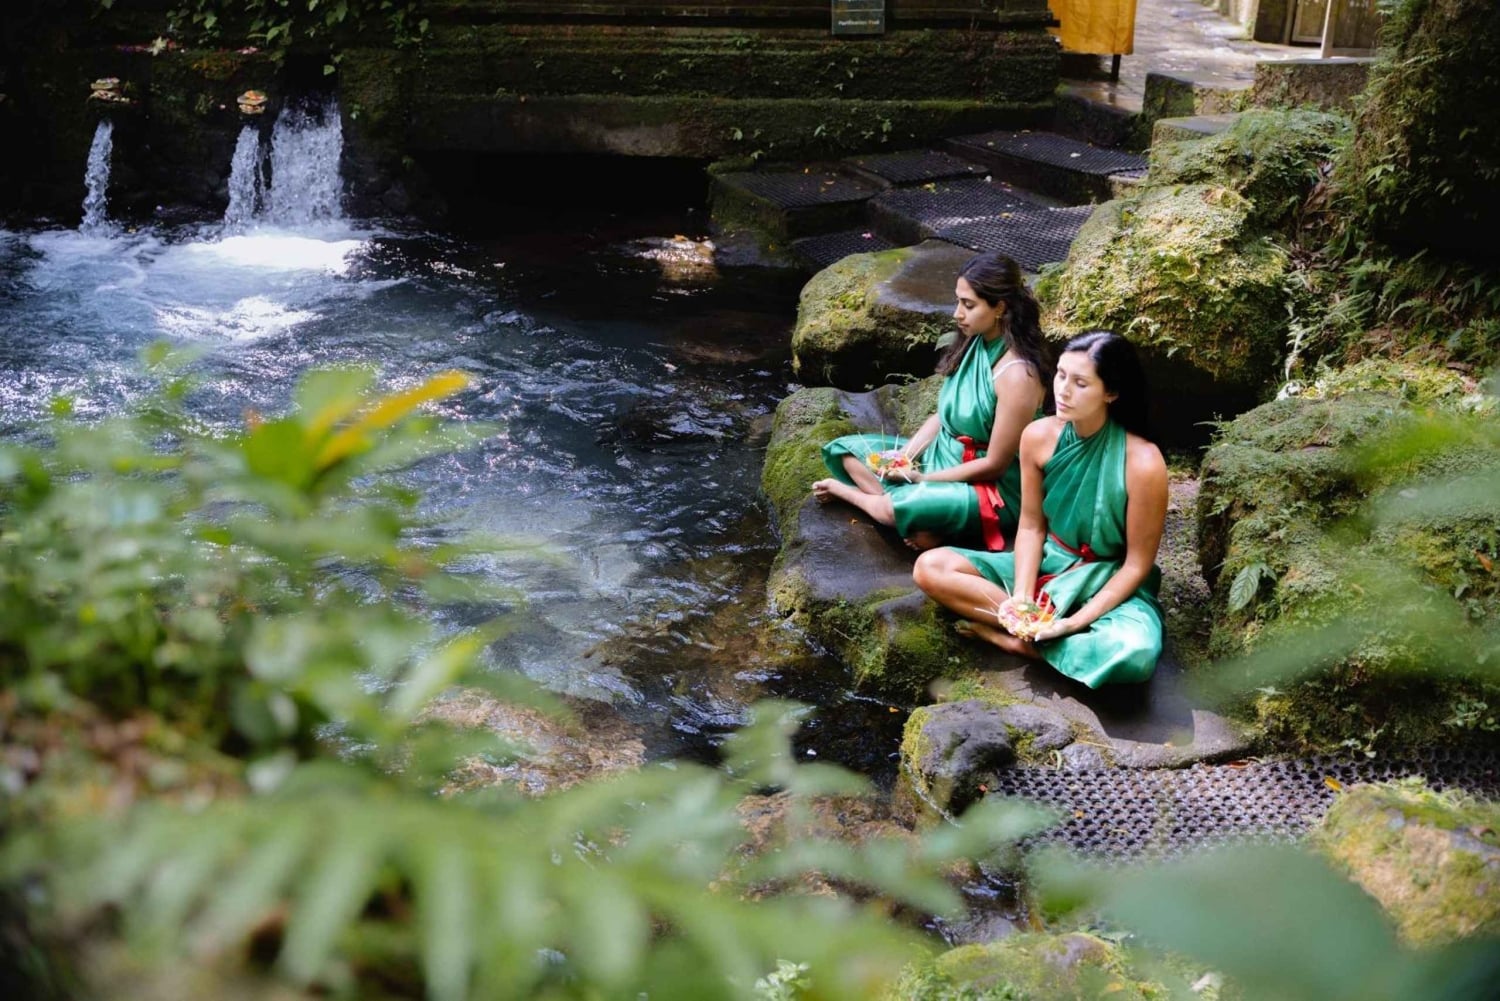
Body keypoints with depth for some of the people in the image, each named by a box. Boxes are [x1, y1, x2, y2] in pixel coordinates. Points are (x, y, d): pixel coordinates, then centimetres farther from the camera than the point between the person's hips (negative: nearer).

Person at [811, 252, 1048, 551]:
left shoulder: (1016, 374, -26)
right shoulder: (972, 343, 0)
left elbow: (994, 465, -21)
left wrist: (921, 479, -16)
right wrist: (904, 456, -8)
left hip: (993, 489, -9)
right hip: (944, 455, 9)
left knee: (899, 509, -34)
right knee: (845, 450, 2)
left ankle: (849, 491, -2)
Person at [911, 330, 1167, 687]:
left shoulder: (1142, 462, -24)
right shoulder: (1039, 436, -12)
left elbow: (1137, 564, -17)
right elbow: (1031, 525, -2)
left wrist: (1074, 622, -24)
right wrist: (1021, 599, -18)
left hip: (1110, 583, -4)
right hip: (1046, 565, 4)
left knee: (1133, 654, -39)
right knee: (930, 567, -13)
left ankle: (1020, 638, -17)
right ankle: (1033, 626, -19)